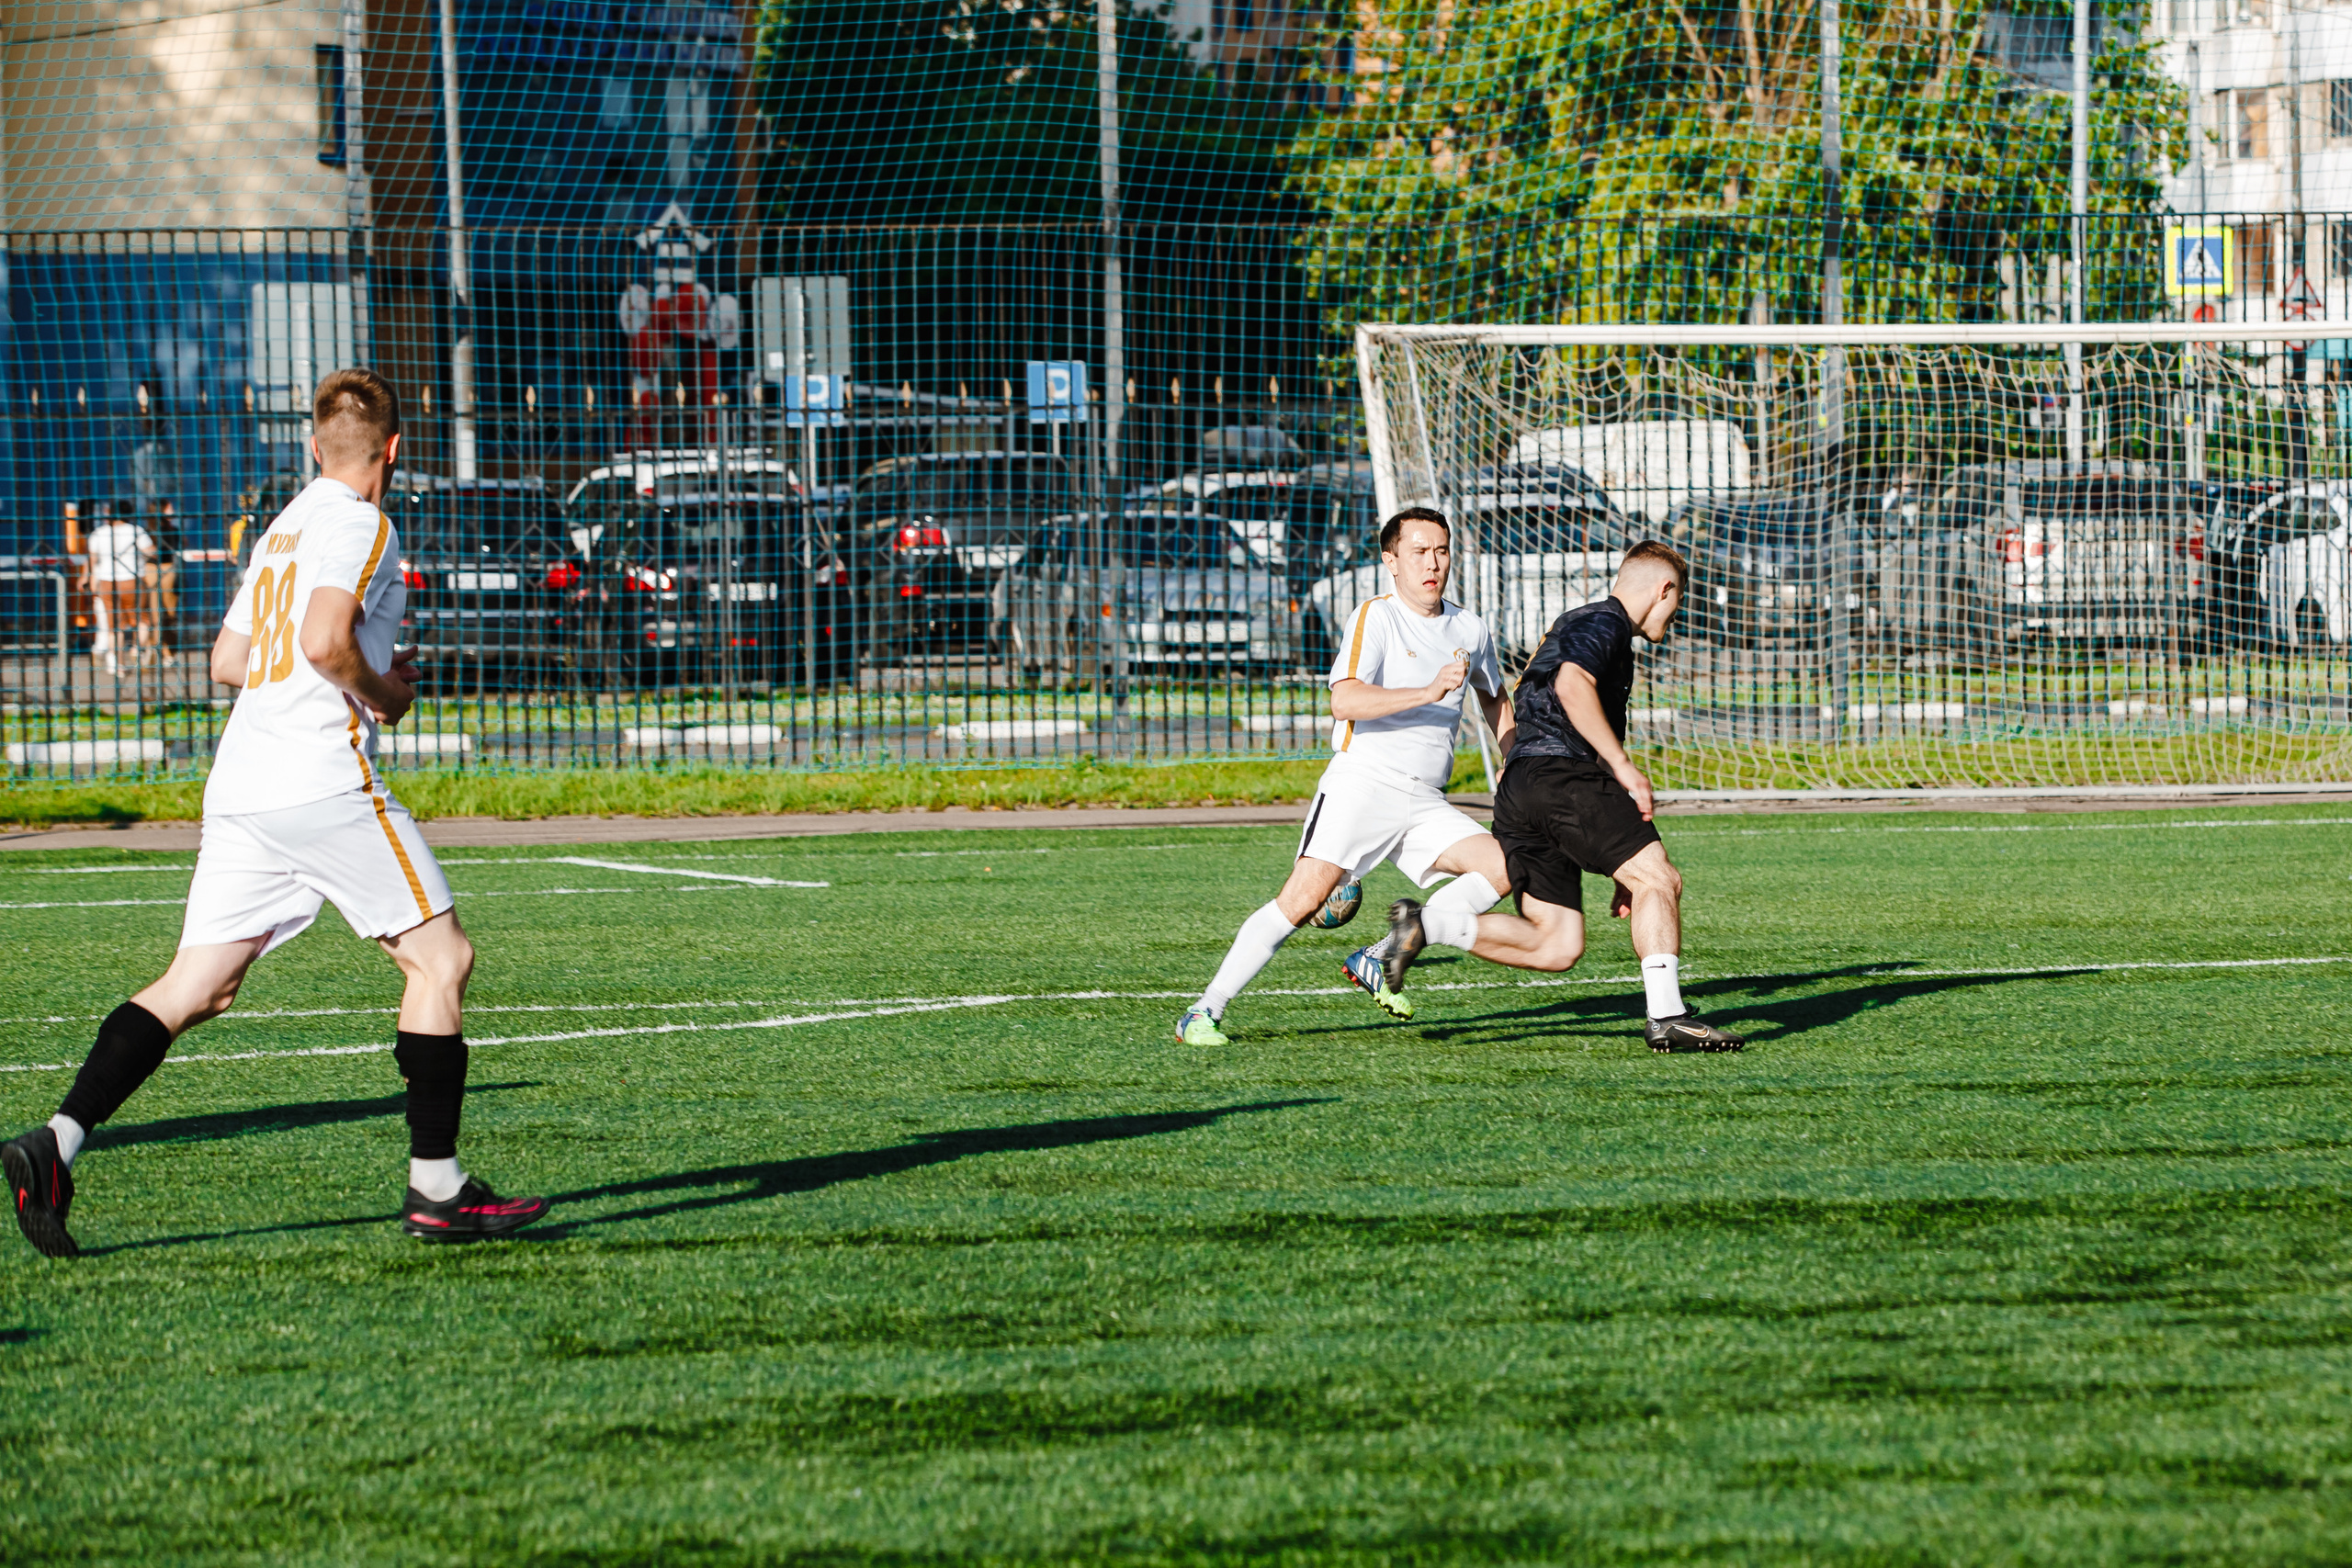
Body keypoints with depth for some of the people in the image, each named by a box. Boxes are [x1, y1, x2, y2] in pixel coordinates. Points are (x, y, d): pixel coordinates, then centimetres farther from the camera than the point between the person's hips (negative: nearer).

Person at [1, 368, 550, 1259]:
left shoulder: (281, 529, 22)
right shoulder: (360, 525, -5)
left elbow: (228, 661, 28)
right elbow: (326, 640, -20)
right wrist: (385, 696, -3)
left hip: (240, 787, 8)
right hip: (324, 779, -8)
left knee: (196, 987, 4)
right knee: (440, 956, 2)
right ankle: (436, 1189, 1)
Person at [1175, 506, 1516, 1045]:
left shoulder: (1470, 630, 14)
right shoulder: (1374, 618, -5)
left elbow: (1494, 697, 35)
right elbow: (1345, 700, -21)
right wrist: (1430, 692, -27)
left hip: (1425, 804, 6)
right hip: (1362, 784, -6)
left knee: (1503, 868, -15)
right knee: (1304, 897, -20)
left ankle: (1378, 962, -7)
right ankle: (1204, 1013, -12)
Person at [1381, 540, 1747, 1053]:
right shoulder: (1603, 622, 4)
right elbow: (1572, 685, -19)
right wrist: (1624, 768, -17)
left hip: (1516, 791, 9)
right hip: (1559, 771, -9)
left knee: (1557, 946, 1)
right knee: (1659, 879, -10)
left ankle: (1426, 923, -5)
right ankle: (1667, 1016, -19)